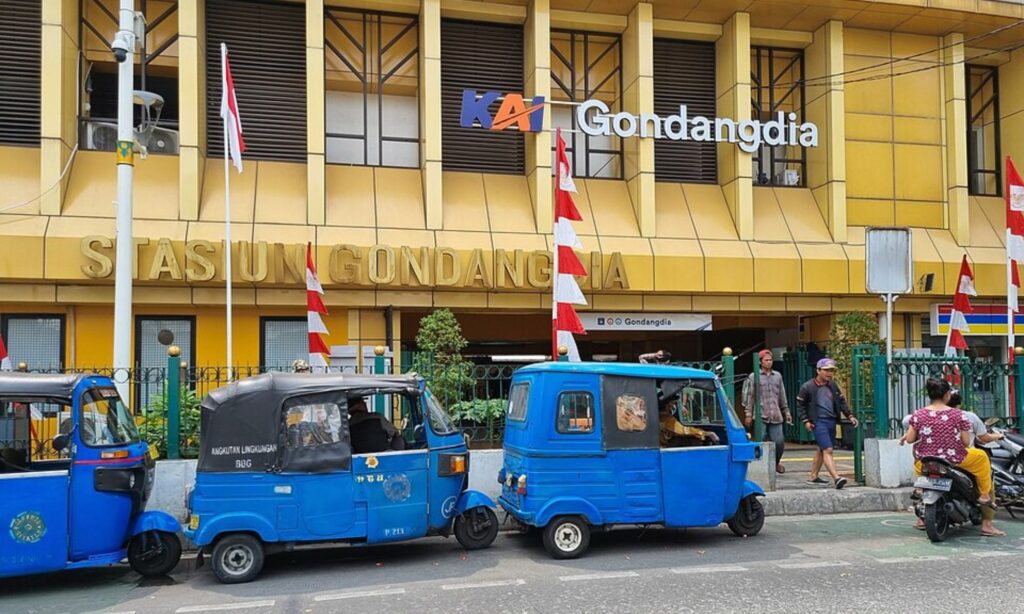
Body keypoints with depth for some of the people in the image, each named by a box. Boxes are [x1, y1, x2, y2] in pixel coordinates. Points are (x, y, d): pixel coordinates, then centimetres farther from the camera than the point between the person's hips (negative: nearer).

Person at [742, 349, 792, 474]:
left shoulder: (778, 376, 16)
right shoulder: (754, 377, 3)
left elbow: (782, 397, 21)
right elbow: (749, 396, 0)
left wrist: (786, 412, 18)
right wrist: (749, 414, -5)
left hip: (776, 416, 4)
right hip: (760, 416, -3)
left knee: (779, 442, 0)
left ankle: (776, 462, 24)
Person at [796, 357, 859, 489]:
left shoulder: (833, 385, 10)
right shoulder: (808, 387, -6)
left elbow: (842, 402, 17)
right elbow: (800, 404, 1)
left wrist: (850, 415, 5)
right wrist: (805, 421, -7)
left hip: (832, 421, 7)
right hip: (819, 422, -7)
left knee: (821, 449, 15)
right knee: (828, 450, -17)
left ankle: (813, 477, 27)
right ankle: (836, 478, -24)